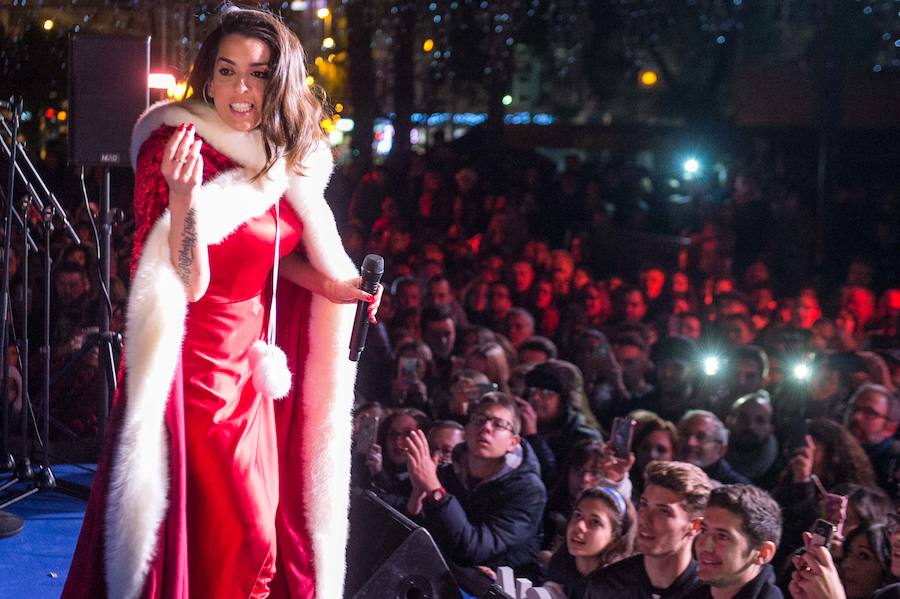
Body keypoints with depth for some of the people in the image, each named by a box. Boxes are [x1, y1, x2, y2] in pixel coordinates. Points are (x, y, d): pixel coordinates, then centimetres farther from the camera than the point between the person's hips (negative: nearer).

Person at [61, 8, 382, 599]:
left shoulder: (282, 160, 6)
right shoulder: (176, 147, -16)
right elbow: (187, 283, -21)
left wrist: (327, 285, 4)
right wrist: (182, 199, -37)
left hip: (248, 367, 8)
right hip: (194, 367, -8)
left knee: (259, 535, 14)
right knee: (232, 547, -5)